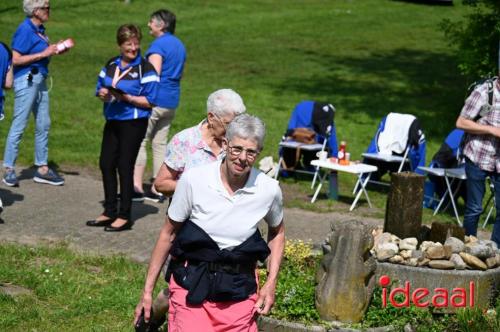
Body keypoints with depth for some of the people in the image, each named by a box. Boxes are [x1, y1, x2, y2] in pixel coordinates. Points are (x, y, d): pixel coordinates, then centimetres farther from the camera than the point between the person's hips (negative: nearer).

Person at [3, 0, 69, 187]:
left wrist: (55, 50, 3)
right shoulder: (25, 30, -14)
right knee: (19, 126, -3)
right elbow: (16, 59, -18)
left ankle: (42, 169, 19)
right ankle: (9, 171, 4)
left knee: (43, 125, 11)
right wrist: (44, 54, -18)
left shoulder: (39, 29, 11)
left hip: (39, 79, 9)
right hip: (26, 80, -9)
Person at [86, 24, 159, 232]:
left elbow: (150, 101, -11)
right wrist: (102, 94, -6)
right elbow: (100, 89, 17)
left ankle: (124, 217, 8)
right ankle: (110, 212, 23)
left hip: (134, 123, -7)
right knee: (106, 164, 10)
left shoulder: (145, 68, -9)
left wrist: (127, 98, -22)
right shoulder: (111, 65, 10)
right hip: (112, 121, 7)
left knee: (125, 167, -2)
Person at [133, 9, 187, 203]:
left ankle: (136, 187, -8)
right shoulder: (179, 45, 16)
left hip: (154, 100, -9)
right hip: (171, 102, 9)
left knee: (138, 142, -4)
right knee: (160, 143, 11)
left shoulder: (159, 45, -12)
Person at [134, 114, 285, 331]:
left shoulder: (269, 189, -7)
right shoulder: (193, 180, -11)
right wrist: (147, 290, 3)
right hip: (191, 286, -2)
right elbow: (168, 233, 0)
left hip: (240, 289, 2)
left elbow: (277, 232, 14)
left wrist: (271, 283, 5)